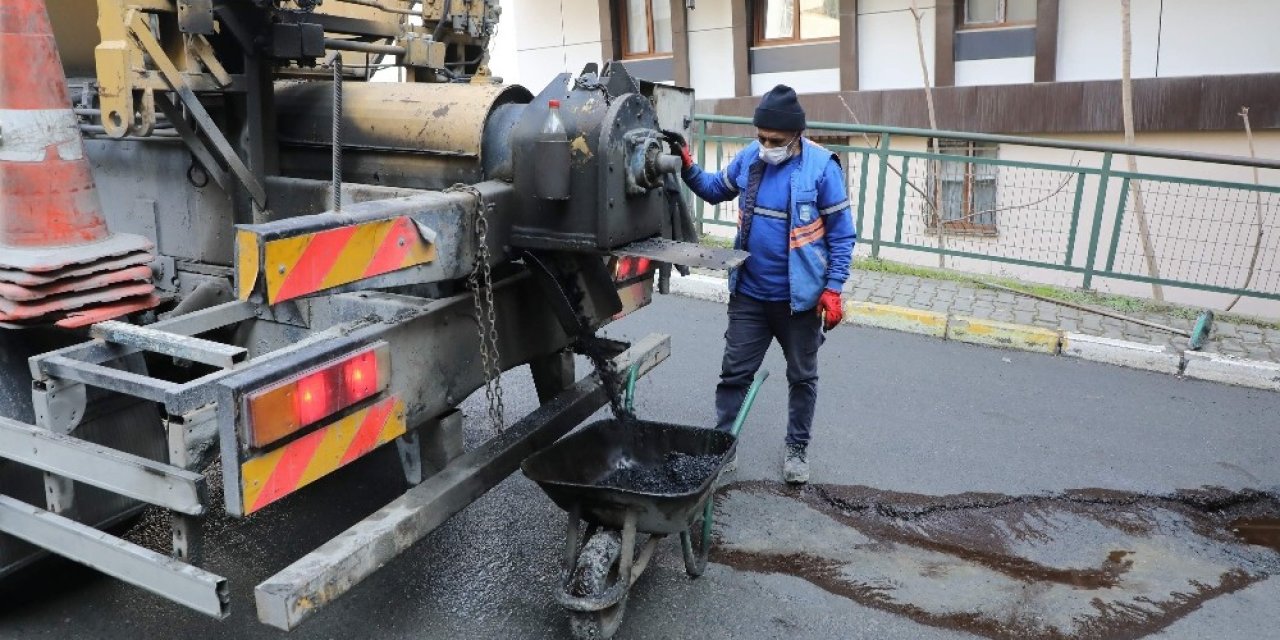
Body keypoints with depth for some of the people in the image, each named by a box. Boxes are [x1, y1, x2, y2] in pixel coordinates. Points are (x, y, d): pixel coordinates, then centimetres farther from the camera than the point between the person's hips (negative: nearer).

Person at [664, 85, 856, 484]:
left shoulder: (822, 167, -15)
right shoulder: (749, 157, -3)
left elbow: (842, 234, -10)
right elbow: (715, 190, 15)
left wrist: (833, 289, -14)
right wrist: (688, 167, -3)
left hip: (800, 298, -3)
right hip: (749, 294, 3)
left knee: (802, 376, 15)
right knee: (734, 372, 10)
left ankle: (797, 448, 33)